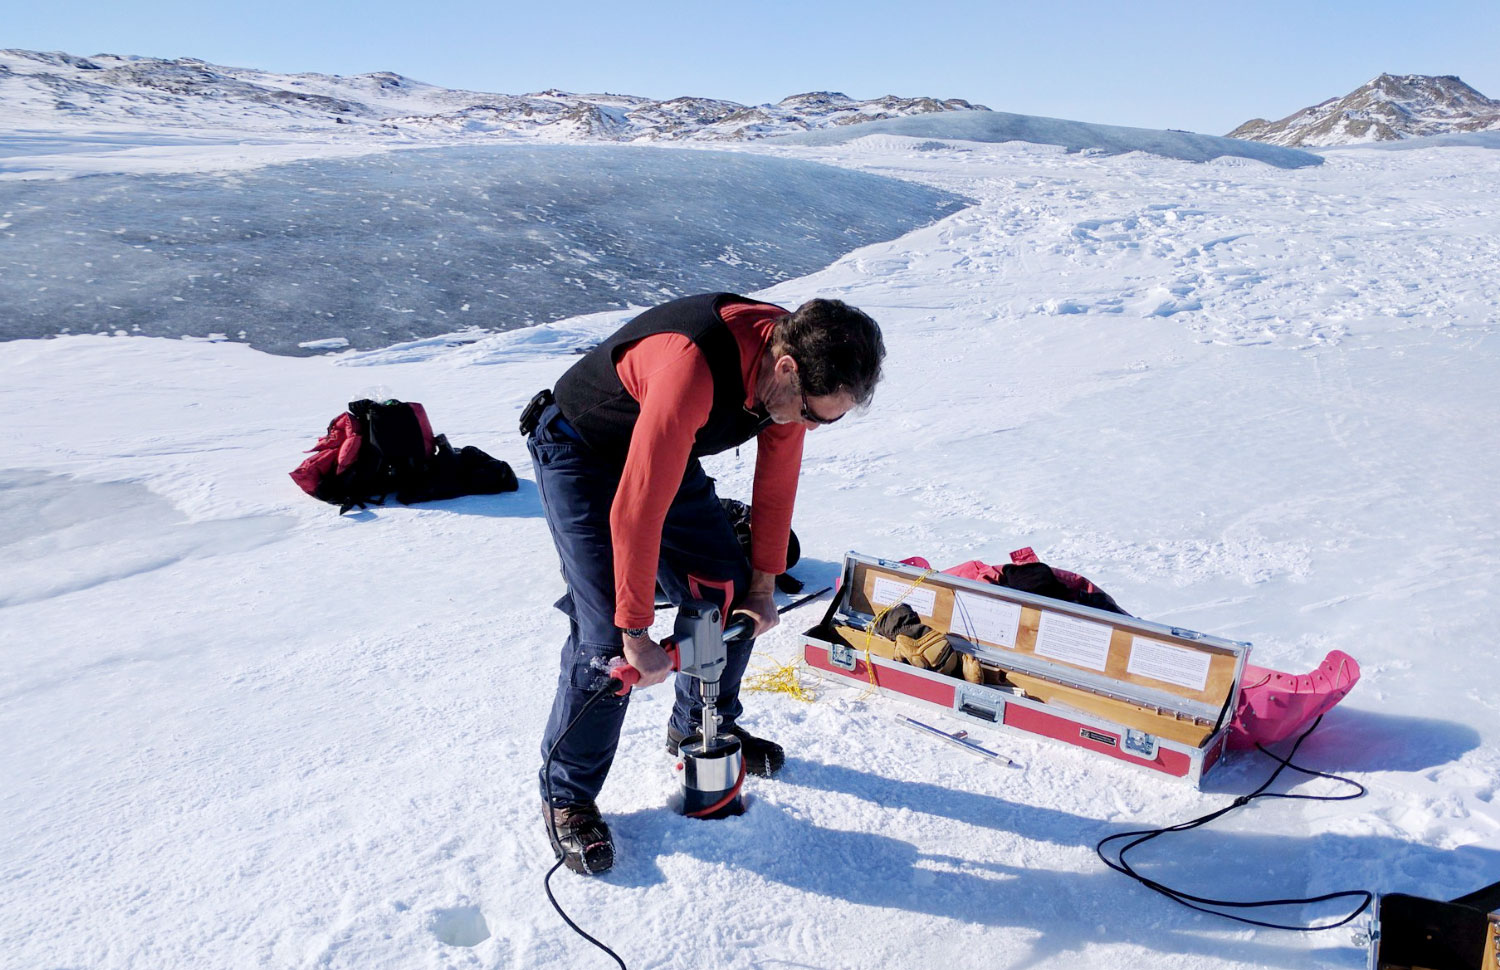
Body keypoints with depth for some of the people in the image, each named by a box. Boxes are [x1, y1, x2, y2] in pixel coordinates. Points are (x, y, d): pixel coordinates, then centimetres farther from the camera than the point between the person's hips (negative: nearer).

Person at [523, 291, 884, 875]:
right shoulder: (692, 368, -41)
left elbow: (776, 480, -3)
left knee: (730, 596, 5)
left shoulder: (794, 368, -16)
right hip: (580, 453, -7)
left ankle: (701, 729, 30)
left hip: (668, 454, 7)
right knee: (607, 636, -13)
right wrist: (637, 633, -29)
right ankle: (567, 794, 8)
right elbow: (636, 510, -37)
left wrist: (761, 588, 1)